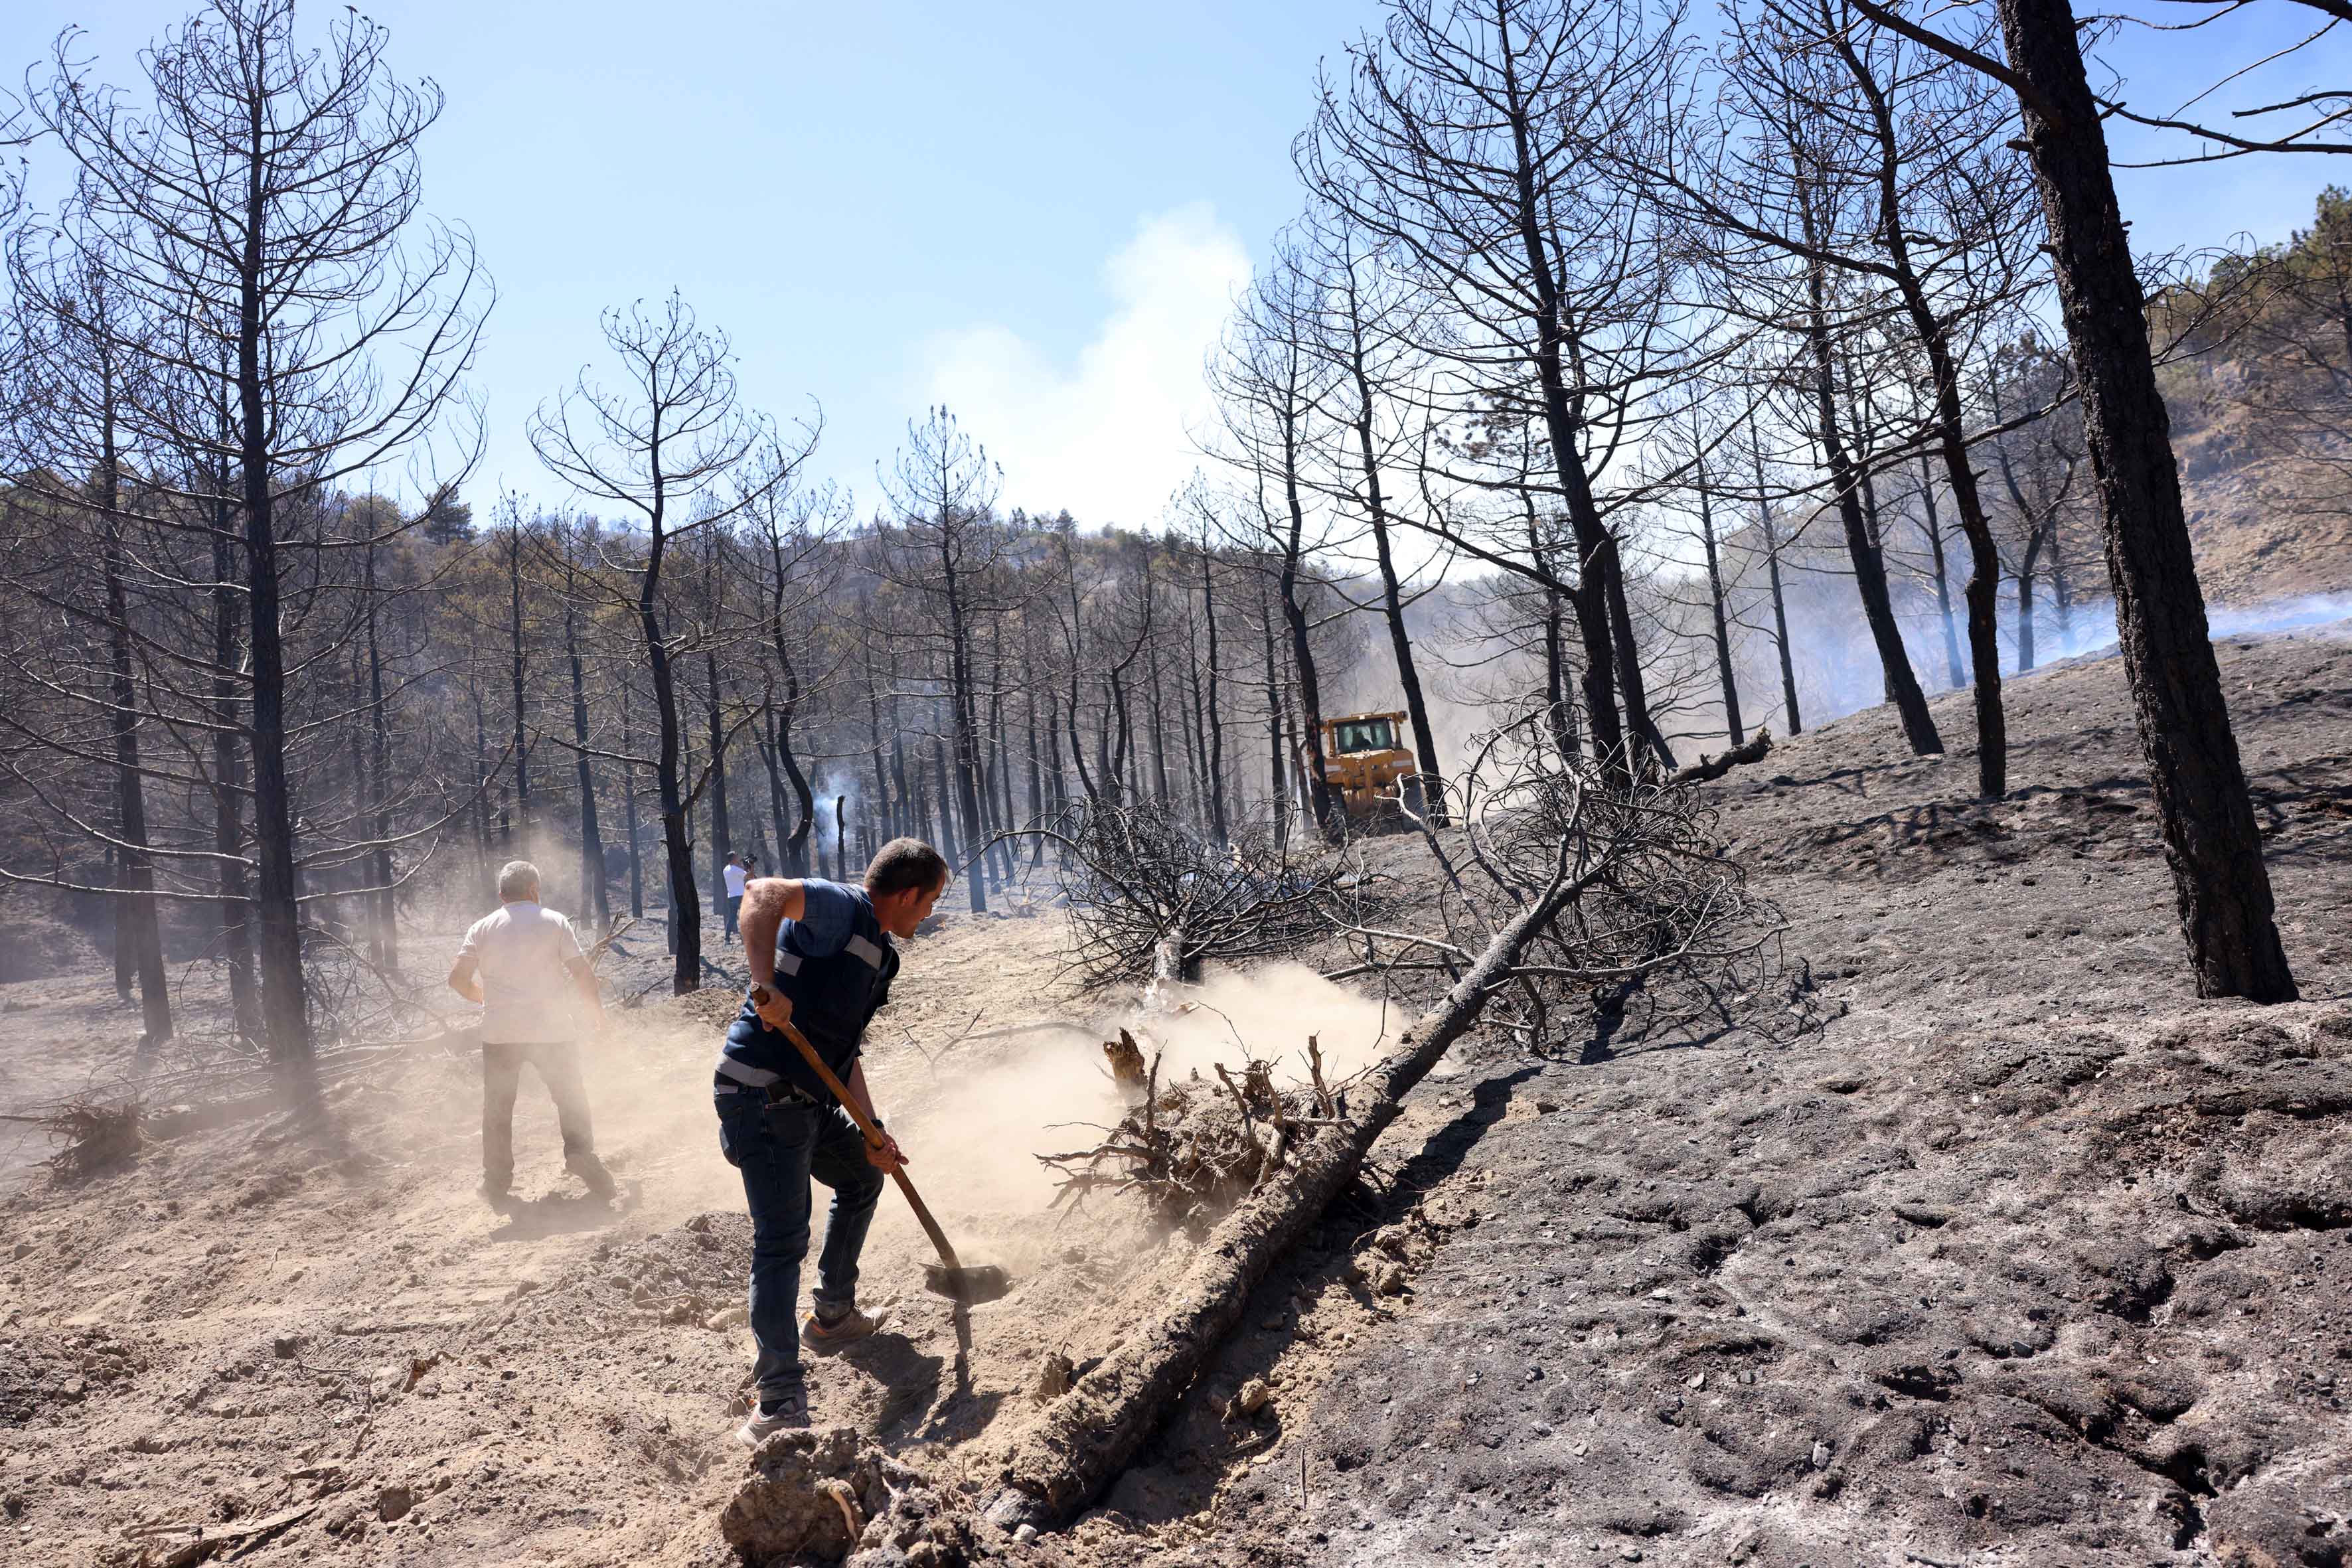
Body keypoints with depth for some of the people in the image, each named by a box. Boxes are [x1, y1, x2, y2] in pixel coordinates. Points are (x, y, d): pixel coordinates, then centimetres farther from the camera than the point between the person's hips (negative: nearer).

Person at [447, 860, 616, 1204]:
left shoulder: (483, 928, 6)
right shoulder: (555, 922, 0)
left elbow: (457, 978, 0)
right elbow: (582, 974, -6)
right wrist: (598, 1013, 7)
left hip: (499, 1033, 2)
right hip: (550, 1031, -2)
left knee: (497, 1107, 15)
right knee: (571, 1098, 14)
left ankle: (496, 1182, 20)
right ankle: (580, 1153, -3)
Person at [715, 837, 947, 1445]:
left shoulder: (876, 954, 18)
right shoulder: (841, 909, -11)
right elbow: (762, 893, -30)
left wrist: (872, 1134, 17)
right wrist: (765, 983, -41)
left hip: (807, 1101, 11)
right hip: (761, 1094, -11)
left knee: (861, 1176, 27)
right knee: (783, 1239, -12)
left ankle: (833, 1315, 40)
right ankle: (778, 1400, -8)